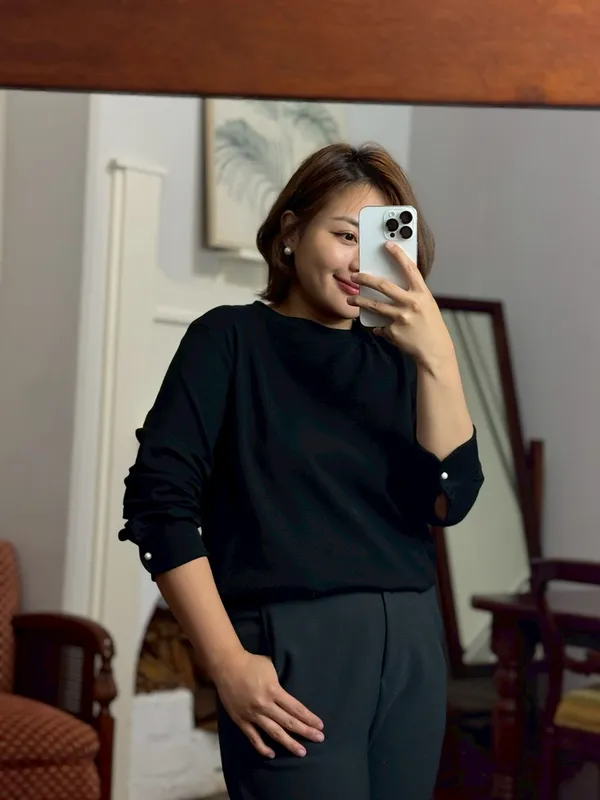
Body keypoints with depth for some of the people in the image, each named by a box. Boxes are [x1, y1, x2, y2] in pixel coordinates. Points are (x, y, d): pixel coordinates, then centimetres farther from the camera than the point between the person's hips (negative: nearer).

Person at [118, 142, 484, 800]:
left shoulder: (396, 359, 12)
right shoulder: (231, 339, 0)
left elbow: (449, 500, -1)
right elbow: (159, 501, -8)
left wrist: (438, 359, -14)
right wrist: (228, 663, -14)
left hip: (412, 648, 5)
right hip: (293, 648, -5)